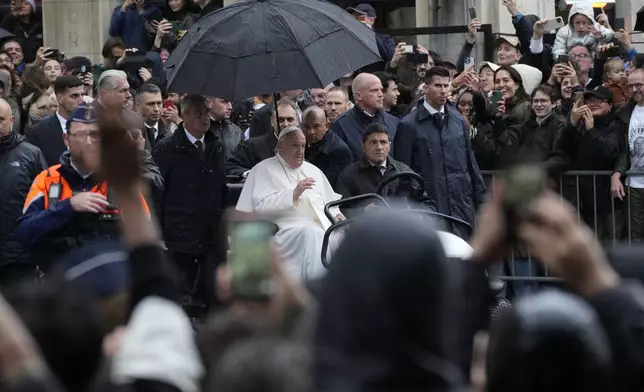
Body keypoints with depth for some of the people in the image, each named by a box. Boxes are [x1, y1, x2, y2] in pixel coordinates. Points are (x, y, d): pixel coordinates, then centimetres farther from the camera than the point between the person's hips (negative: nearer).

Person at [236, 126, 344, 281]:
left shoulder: (313, 171, 28)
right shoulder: (264, 170, 7)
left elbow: (330, 202, 30)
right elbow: (260, 206, -7)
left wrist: (336, 215, 7)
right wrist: (293, 194, -13)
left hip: (323, 227, 5)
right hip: (287, 230, -5)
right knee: (310, 234, -38)